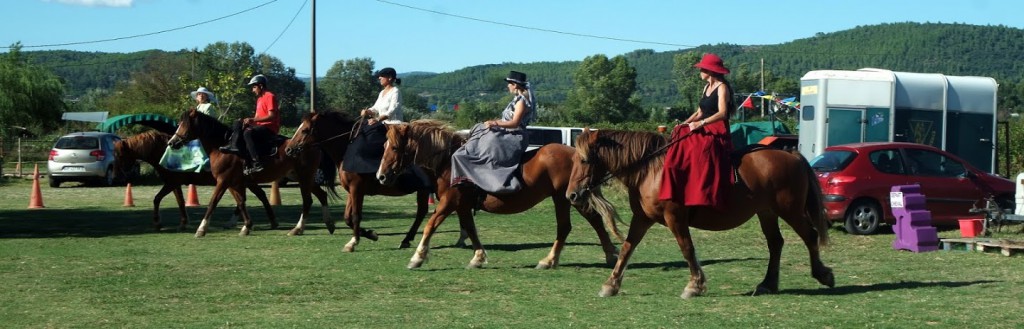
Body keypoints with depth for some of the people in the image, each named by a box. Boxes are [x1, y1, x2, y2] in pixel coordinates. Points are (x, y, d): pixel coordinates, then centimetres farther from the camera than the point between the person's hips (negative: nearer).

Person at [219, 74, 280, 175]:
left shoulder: (269, 96, -9)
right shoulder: (260, 99, 21)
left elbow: (272, 116, -19)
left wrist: (252, 120, -22)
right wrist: (248, 120, 1)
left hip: (270, 128, -10)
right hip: (261, 126, 10)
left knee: (248, 132, -34)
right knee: (238, 123, 5)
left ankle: (256, 164, -42)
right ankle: (233, 145, -18)